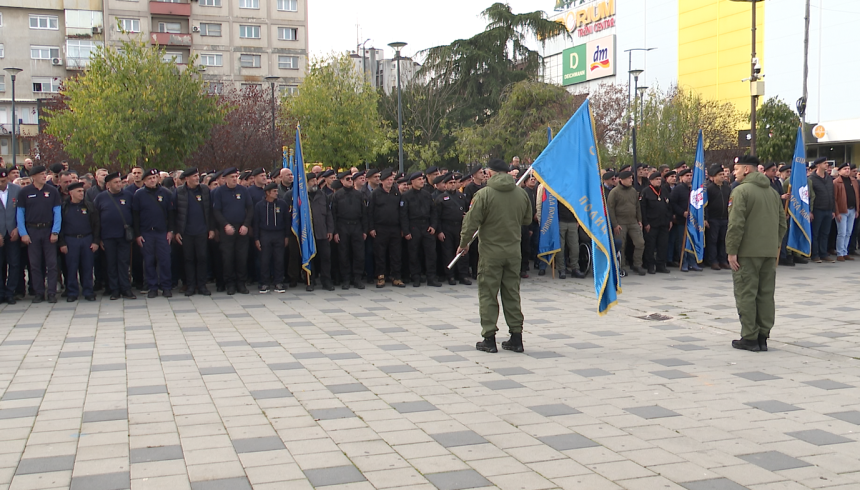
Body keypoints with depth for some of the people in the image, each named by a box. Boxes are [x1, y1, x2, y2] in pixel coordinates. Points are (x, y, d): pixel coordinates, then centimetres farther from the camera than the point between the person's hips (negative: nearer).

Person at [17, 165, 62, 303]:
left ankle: (52, 293, 4)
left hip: (48, 230, 0)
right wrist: (23, 233, -5)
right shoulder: (24, 192, 2)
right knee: (35, 264, 4)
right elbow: (20, 214, 2)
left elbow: (57, 212, 1)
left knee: (52, 263, -1)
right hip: (32, 231, 0)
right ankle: (38, 292, 12)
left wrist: (55, 232, -7)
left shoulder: (53, 191, 3)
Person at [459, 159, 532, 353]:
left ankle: (489, 338, 3)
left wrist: (463, 243, 3)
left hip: (491, 251, -4)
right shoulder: (521, 193, 2)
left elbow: (471, 222, -11)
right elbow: (527, 219, 14)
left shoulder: (484, 194, -13)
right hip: (514, 251, 4)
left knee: (487, 294, 4)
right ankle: (516, 337, 13)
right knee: (512, 294, 11)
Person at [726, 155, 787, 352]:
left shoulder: (741, 191, -10)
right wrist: (776, 245, 19)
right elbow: (782, 222, 16)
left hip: (747, 252, -7)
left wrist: (731, 251, -14)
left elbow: (736, 224, -17)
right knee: (766, 294, 9)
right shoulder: (772, 192, 15)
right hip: (769, 252, 7)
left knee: (746, 294, -1)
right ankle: (763, 336, 13)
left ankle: (749, 338, 0)